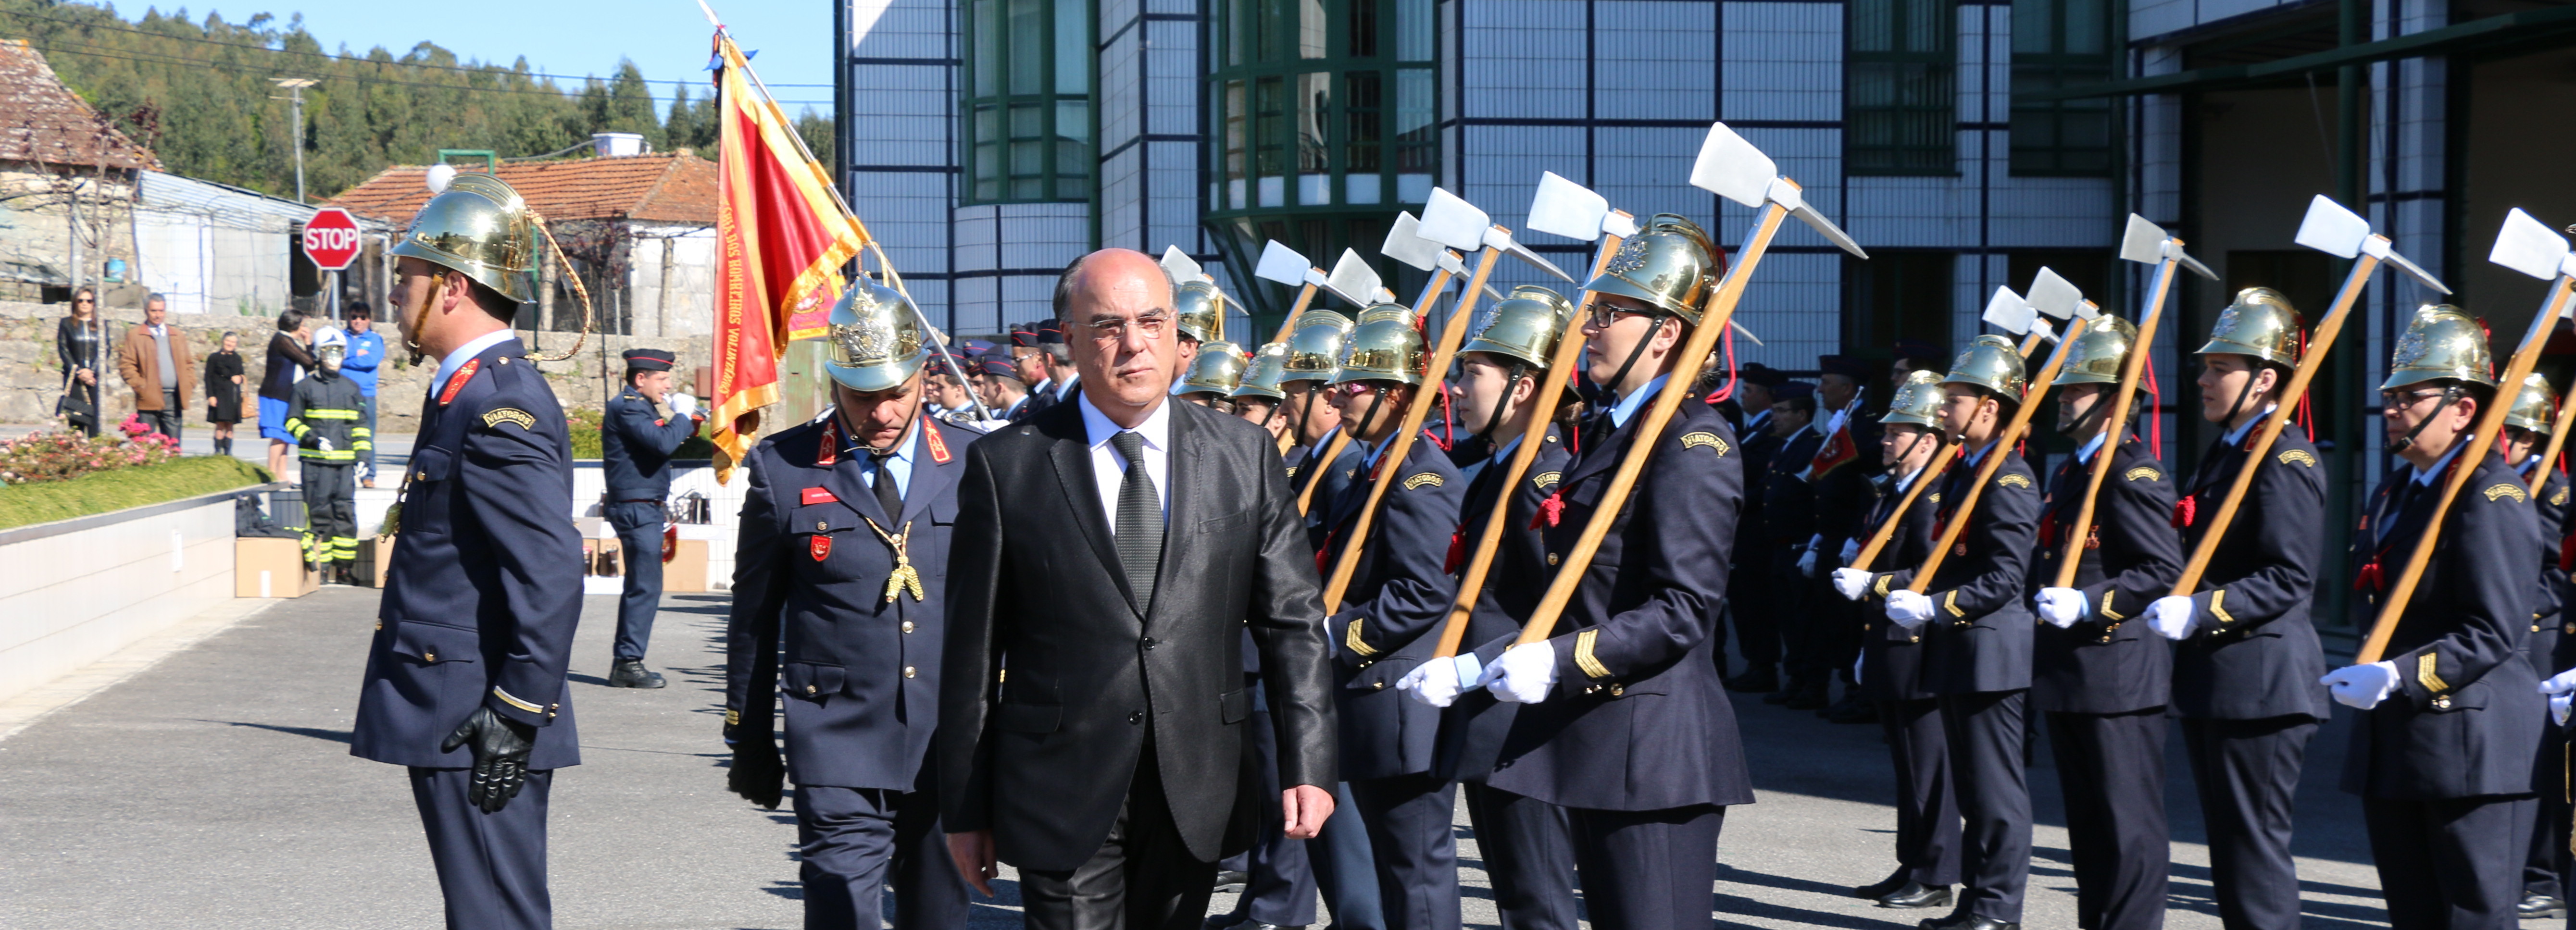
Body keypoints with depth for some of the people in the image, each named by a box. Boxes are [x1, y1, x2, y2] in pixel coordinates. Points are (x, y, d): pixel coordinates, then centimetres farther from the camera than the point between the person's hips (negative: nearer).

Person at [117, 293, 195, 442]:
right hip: (149, 400, -4)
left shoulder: (178, 335, 19)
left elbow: (189, 363, 22)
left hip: (174, 399, 4)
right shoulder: (134, 335, 5)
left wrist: (188, 383, 6)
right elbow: (126, 365, -1)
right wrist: (140, 385, -11)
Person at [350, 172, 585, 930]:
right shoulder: (474, 394, 15)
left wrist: (515, 718, -23)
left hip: (477, 728, -11)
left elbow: (554, 575, -25)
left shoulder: (500, 410, -18)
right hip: (457, 725, 11)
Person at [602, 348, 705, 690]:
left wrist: (688, 424, 8)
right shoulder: (627, 408, -14)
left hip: (644, 509, 11)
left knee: (639, 587, 14)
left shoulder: (636, 407, 19)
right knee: (646, 587, -10)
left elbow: (659, 444, 21)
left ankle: (624, 662, 18)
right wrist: (683, 414, -11)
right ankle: (629, 664, -8)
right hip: (638, 509, -11)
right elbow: (664, 443, -26)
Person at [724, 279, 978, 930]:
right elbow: (754, 615, 7)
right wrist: (749, 739, 9)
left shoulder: (976, 463, 3)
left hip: (952, 745, 2)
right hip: (838, 751, -2)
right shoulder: (782, 469, 0)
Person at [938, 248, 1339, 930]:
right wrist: (966, 808, 1)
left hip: (1198, 794, 2)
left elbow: (1291, 622, 5)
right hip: (1063, 797, -2)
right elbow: (972, 650, 1)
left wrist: (1306, 766, -5)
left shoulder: (1245, 457, 6)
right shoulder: (1007, 465, -1)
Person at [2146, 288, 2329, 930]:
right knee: (2228, 845, 14)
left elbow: (2290, 580, -21)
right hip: (2211, 679, 10)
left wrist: (2202, 610, -27)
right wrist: (2177, 605, 9)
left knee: (2257, 846, -5)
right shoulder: (2223, 452, 16)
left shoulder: (2286, 459, -13)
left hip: (2261, 680, -10)